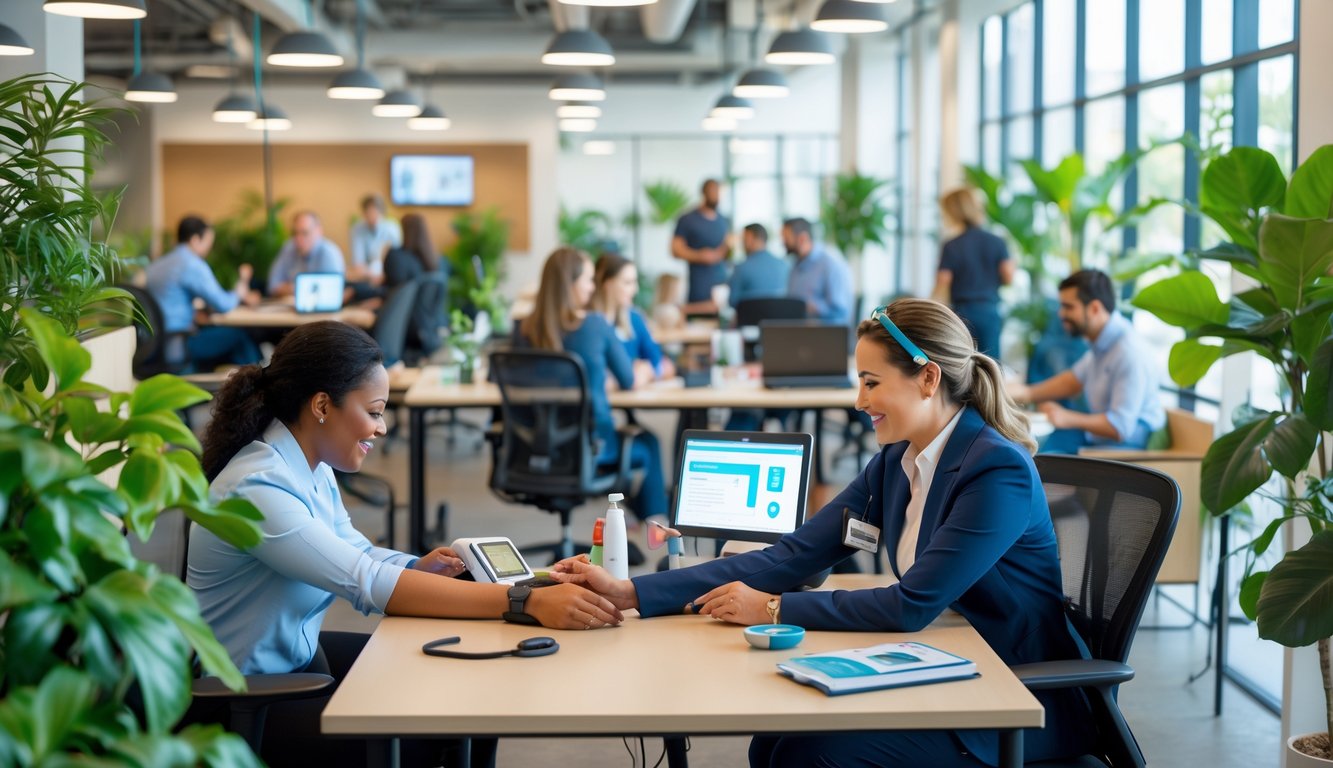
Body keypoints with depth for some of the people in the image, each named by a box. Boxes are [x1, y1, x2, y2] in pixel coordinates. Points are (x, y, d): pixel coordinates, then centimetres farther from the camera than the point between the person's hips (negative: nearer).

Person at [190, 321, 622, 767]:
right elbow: (368, 584, -35)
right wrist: (527, 604, -38)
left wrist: (417, 567, -17)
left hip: (298, 655, 9)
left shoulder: (311, 465, 1)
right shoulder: (258, 488, -29)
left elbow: (355, 560, 6)